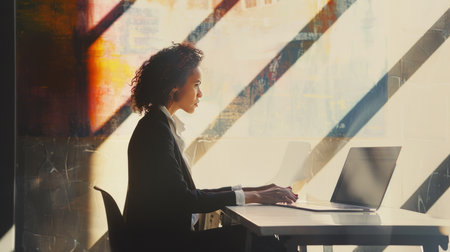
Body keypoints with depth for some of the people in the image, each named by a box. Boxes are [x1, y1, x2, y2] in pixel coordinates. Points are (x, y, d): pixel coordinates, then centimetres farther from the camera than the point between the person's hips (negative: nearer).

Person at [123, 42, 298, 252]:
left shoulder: (162, 126, 15)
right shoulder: (156, 129, -15)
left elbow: (189, 195, 15)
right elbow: (183, 200, -20)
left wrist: (255, 191, 10)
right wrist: (253, 196, -15)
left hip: (167, 235, 9)